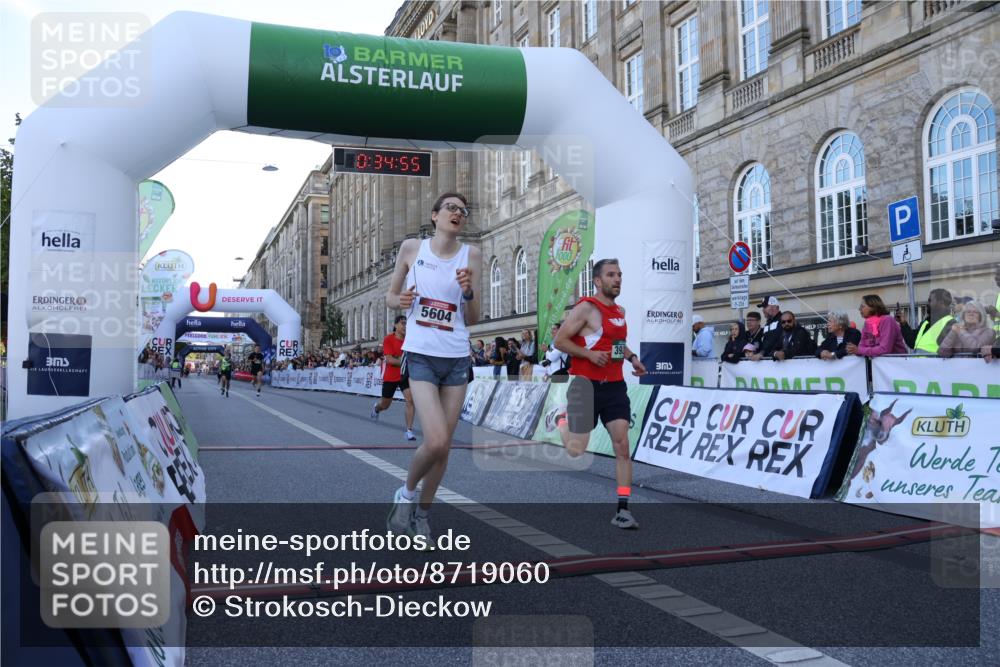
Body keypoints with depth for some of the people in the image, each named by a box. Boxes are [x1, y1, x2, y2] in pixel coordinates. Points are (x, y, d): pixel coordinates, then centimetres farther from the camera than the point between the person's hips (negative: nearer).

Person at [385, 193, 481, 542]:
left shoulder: (472, 255, 3)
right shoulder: (412, 248, 3)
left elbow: (472, 319, 5)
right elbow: (390, 296, 13)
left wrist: (469, 292, -14)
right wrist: (400, 301, -10)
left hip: (457, 358, 3)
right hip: (420, 355, -2)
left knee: (444, 444, 7)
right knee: (435, 441, -16)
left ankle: (422, 513, 27)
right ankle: (406, 493, 14)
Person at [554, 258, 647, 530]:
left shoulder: (620, 311, 14)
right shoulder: (586, 308, -10)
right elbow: (560, 340, -11)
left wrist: (632, 357, 13)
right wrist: (589, 353, -21)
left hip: (614, 386, 6)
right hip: (586, 385, -6)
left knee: (622, 447, -4)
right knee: (576, 450, 1)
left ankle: (622, 510, 0)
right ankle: (561, 422, 37)